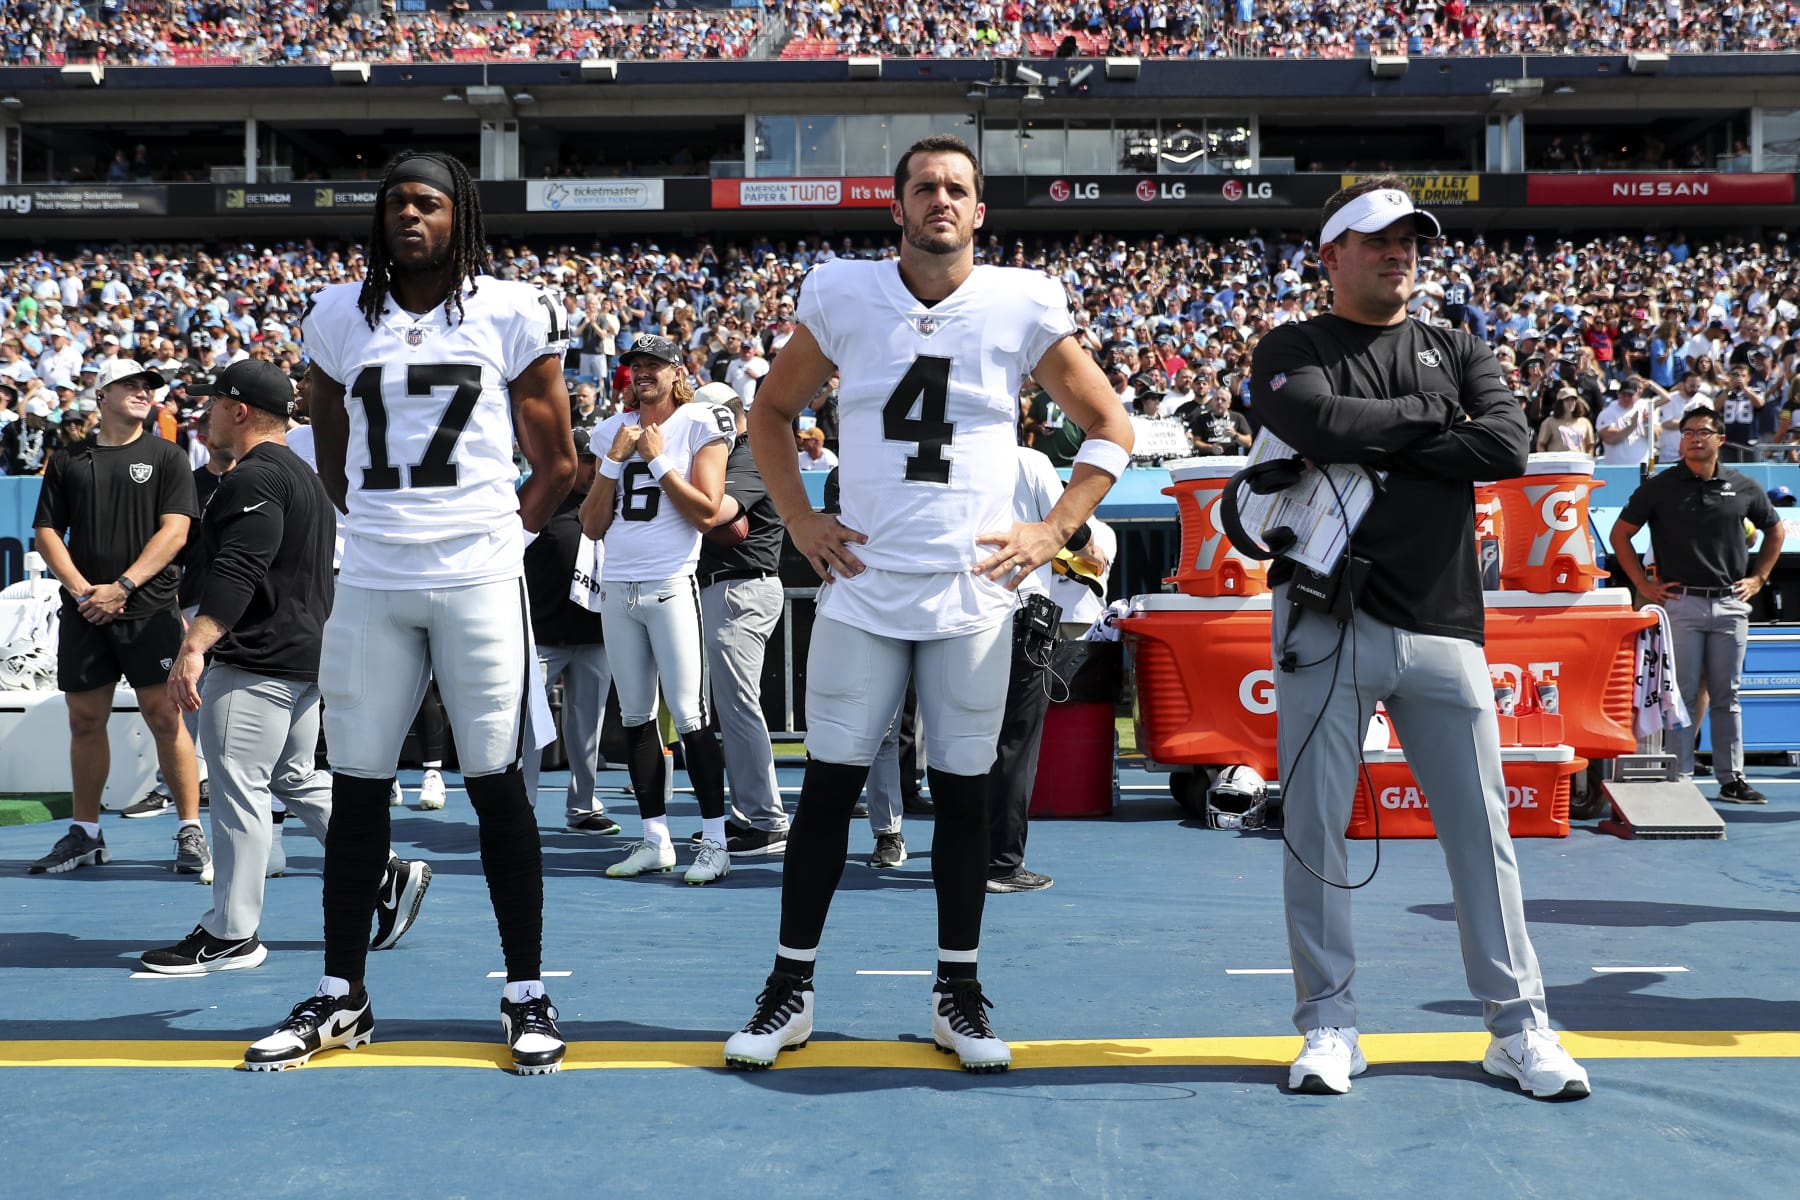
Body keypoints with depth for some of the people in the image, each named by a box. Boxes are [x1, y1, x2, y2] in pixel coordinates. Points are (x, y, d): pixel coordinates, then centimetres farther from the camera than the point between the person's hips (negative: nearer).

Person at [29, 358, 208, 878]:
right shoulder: (68, 461, 13)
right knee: (85, 721, 7)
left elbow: (174, 531, -3)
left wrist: (121, 587, -12)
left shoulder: (166, 456, 6)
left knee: (165, 718, -8)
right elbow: (46, 531, 9)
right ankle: (85, 834, 19)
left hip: (149, 611, -3)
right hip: (83, 614, 3)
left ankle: (190, 833, -2)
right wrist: (81, 589, -6)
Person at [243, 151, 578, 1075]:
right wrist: (389, 529, 14)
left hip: (480, 583, -3)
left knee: (496, 785, 0)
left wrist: (491, 537, 3)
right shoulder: (339, 317, 10)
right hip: (369, 585, 3)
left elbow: (556, 464, 6)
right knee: (356, 790, 7)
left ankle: (526, 994, 11)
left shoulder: (512, 314, 1)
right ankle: (339, 998, 18)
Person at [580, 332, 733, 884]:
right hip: (616, 587, 6)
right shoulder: (614, 430, 14)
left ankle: (714, 840, -1)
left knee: (690, 717, -8)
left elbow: (707, 513, -9)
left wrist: (657, 460, -9)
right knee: (636, 717, 8)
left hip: (671, 584, -5)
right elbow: (592, 526, 10)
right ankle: (655, 839, 14)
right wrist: (614, 461, -1)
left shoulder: (701, 424, -1)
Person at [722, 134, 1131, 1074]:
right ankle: (789, 990, 14)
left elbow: (1108, 429, 7)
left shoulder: (1022, 305, -2)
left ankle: (958, 994, 20)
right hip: (861, 587, 0)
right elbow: (771, 412, 14)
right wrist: (800, 521, 4)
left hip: (973, 593, 0)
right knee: (828, 787, 2)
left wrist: (1053, 531, -2)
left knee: (963, 793, 6)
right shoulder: (842, 294, 0)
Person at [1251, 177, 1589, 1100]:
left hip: (1443, 625, 3)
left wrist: (1374, 446, -6)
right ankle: (1329, 1024, 12)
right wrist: (1432, 414, -3)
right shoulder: (1293, 350, 8)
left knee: (1480, 827, 4)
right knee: (1314, 825, 0)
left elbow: (1508, 444, -2)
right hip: (1328, 618, -2)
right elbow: (1319, 424, -15)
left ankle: (1518, 1025, 13)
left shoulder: (1458, 351, 17)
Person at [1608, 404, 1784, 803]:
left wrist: (1758, 578, 13)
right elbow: (1620, 535, 5)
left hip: (1730, 604, 2)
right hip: (1680, 602, -2)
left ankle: (1732, 779, 14)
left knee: (1726, 696, 8)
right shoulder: (1660, 487, 0)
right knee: (1682, 694, -1)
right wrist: (1643, 584, -1)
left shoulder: (1743, 487, 7)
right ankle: (1679, 779, 4)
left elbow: (1775, 530, 21)